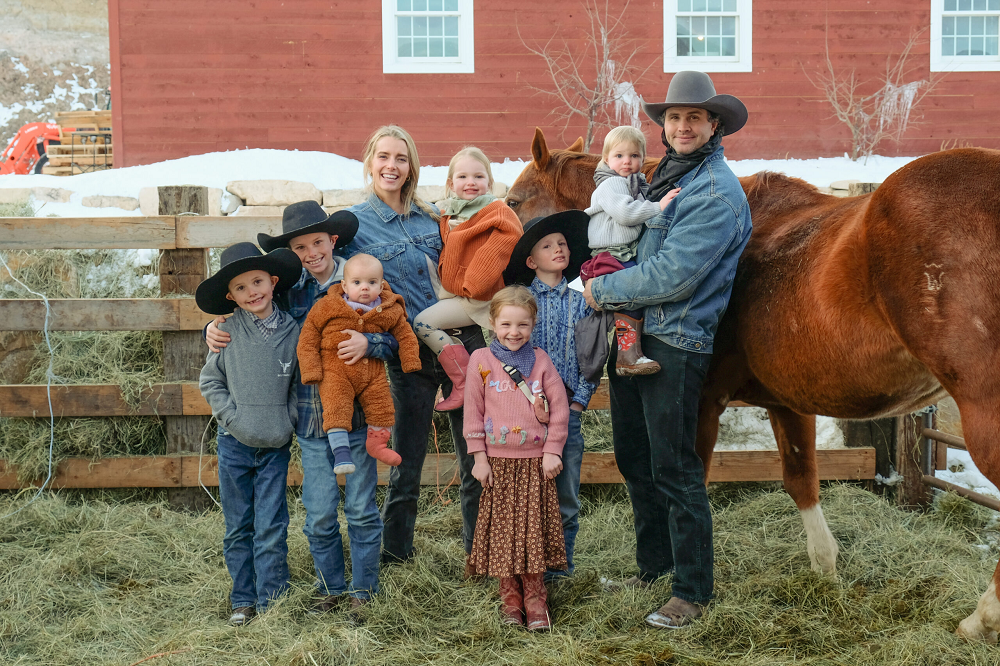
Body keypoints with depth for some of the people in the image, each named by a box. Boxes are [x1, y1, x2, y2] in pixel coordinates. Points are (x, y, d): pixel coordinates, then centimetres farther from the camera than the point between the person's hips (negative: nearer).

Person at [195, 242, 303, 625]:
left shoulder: (291, 331, -1)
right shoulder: (227, 333, -4)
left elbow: (300, 383, 8)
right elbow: (209, 381, 3)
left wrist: (289, 419, -3)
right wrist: (233, 417, -7)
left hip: (276, 446, 0)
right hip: (235, 443, 0)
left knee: (271, 528, -1)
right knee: (238, 527, 9)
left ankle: (271, 601, 10)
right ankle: (243, 600, 20)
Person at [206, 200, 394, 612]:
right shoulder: (288, 290, 4)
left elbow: (394, 338, -5)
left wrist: (368, 343, -24)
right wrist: (214, 328, 0)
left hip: (357, 412, -2)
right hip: (310, 419, 2)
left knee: (361, 509, 7)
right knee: (319, 514, 8)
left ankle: (363, 589, 22)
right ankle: (330, 587, 26)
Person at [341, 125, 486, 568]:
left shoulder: (430, 216, 11)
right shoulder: (353, 224, 0)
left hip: (462, 339, 4)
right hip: (410, 353, -3)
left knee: (476, 456, 8)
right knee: (406, 460, 4)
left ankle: (479, 549, 21)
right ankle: (394, 552, 20)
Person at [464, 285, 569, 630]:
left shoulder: (540, 360, 2)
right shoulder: (481, 360, -1)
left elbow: (559, 407, 4)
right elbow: (473, 410, 1)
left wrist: (552, 451, -2)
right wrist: (479, 456, -2)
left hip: (536, 459, 1)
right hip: (498, 460, 0)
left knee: (534, 527, 3)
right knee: (502, 528, 4)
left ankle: (534, 598, 13)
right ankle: (509, 596, 18)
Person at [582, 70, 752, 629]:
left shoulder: (717, 193, -14)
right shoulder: (666, 176, 14)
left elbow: (671, 276, -21)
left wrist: (603, 290, -10)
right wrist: (607, 284, 7)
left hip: (674, 346, -9)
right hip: (631, 336, 9)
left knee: (675, 472, -3)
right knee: (635, 460, 18)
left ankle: (693, 592, 9)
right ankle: (653, 566, 34)